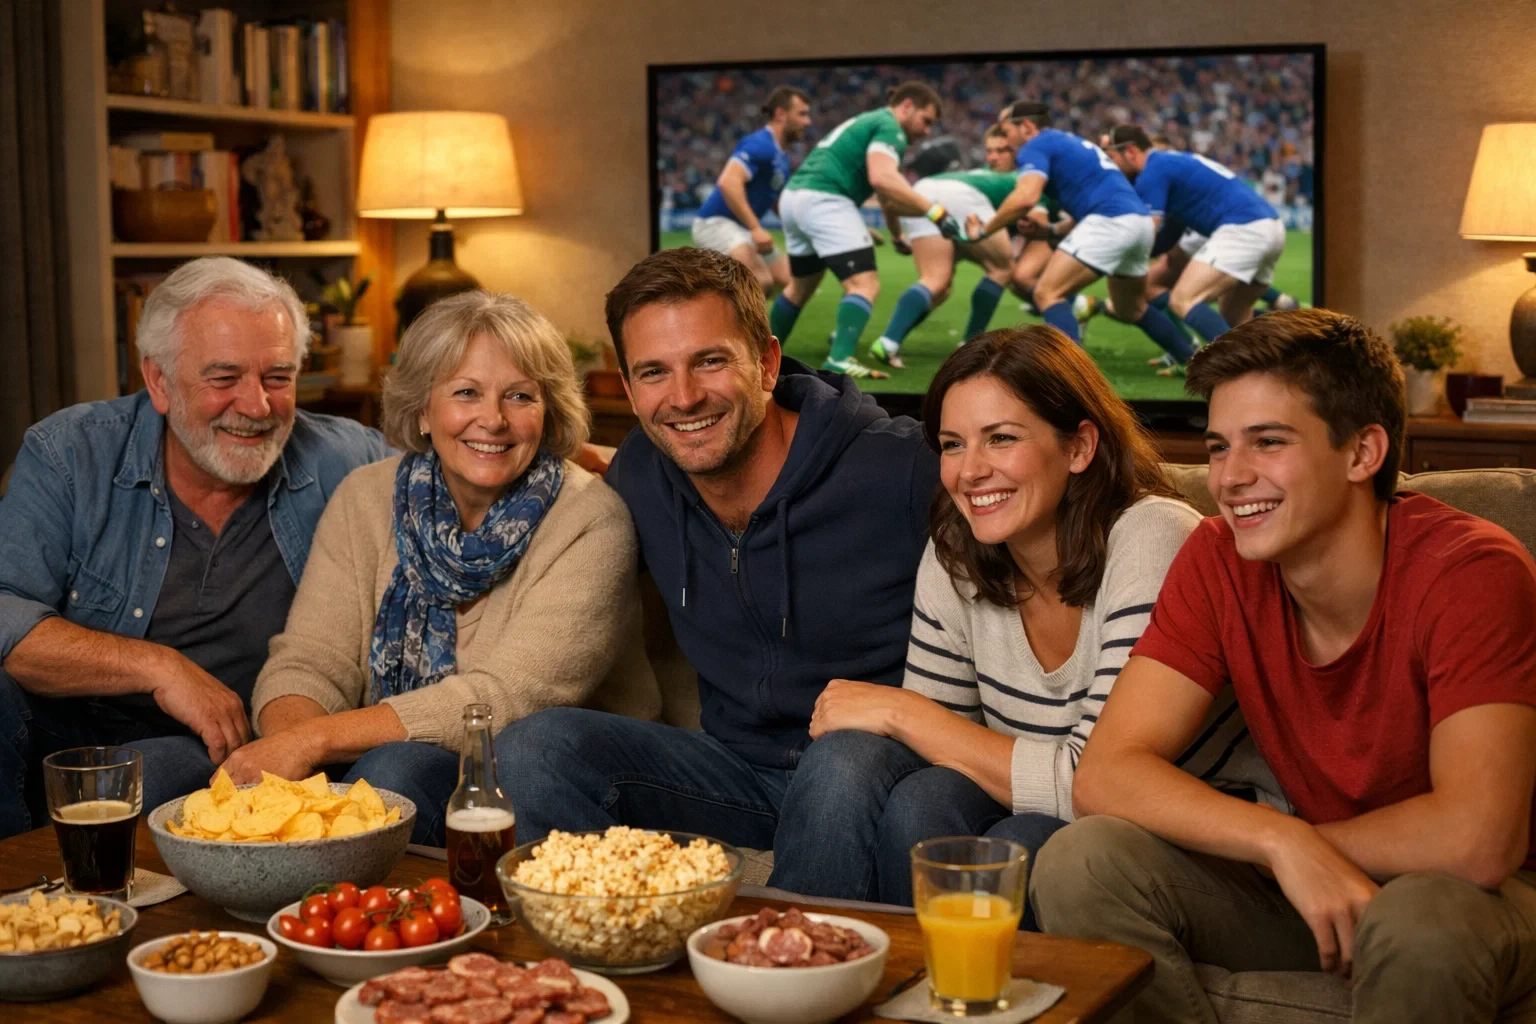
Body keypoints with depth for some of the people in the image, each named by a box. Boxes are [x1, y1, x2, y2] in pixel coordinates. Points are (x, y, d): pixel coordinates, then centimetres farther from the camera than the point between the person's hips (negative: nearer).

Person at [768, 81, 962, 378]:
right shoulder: (889, 127, -4)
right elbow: (882, 178, -23)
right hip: (824, 200, -10)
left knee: (800, 286, 26)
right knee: (865, 285, -13)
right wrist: (934, 210, -23)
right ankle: (840, 359, -28)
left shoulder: (867, 122, 27)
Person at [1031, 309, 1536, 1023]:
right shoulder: (1219, 562, -10)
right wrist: (1281, 841, -31)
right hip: (1304, 883, 5)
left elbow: (1476, 839, -32)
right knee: (1080, 864, -17)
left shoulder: (1472, 570, -23)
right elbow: (1102, 777, -17)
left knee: (1420, 924, -39)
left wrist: (1311, 845, -16)